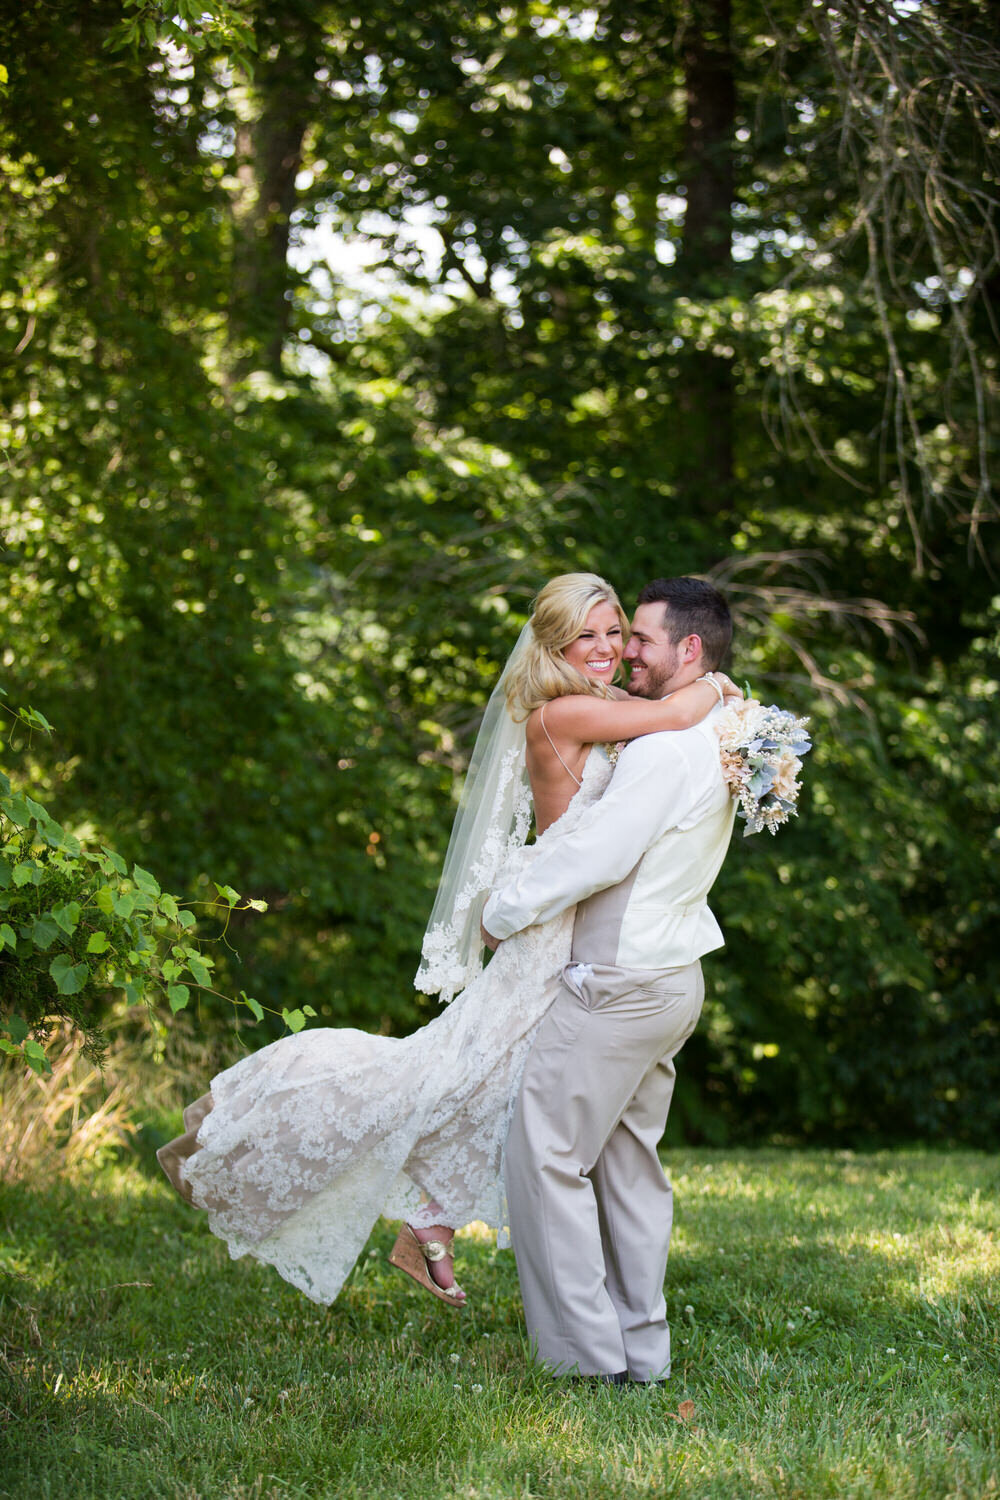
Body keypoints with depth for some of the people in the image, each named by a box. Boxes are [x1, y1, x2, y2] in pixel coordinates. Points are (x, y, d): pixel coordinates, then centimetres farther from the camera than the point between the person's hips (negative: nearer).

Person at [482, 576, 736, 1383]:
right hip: (670, 977, 10)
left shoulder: (665, 749, -20)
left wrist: (504, 913, -11)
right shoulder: (717, 742, 12)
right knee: (629, 1161, 15)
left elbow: (598, 853, -23)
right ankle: (641, 1346, 20)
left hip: (618, 984, -10)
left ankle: (588, 1355, -1)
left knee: (548, 1156, -3)